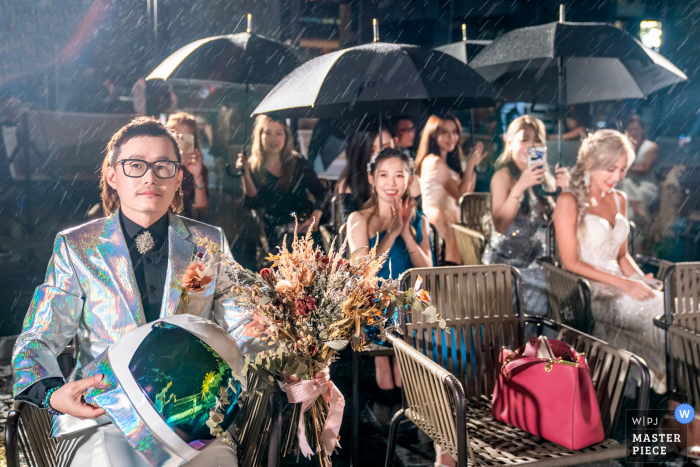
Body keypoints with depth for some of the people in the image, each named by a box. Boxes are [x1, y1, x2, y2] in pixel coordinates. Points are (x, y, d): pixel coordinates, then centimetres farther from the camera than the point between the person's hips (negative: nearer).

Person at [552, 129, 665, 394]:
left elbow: (622, 255, 18)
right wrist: (622, 283, -17)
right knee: (658, 311, -25)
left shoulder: (619, 200, 16)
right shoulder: (570, 202, -6)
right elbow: (570, 262, -11)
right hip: (587, 291, -6)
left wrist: (641, 279, -2)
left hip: (618, 282, 6)